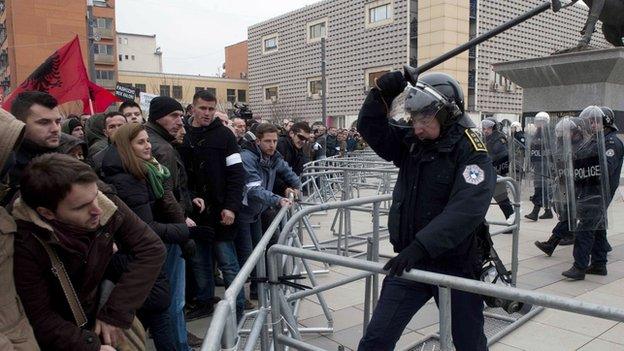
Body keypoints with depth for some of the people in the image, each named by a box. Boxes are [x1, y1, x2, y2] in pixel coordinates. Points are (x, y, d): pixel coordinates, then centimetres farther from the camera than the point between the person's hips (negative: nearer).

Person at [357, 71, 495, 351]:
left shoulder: (471, 153, -16)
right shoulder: (411, 142, 2)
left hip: (455, 265, -4)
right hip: (409, 260, 5)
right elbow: (371, 129, 5)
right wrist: (381, 95, -12)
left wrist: (420, 247, -36)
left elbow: (464, 211, -28)